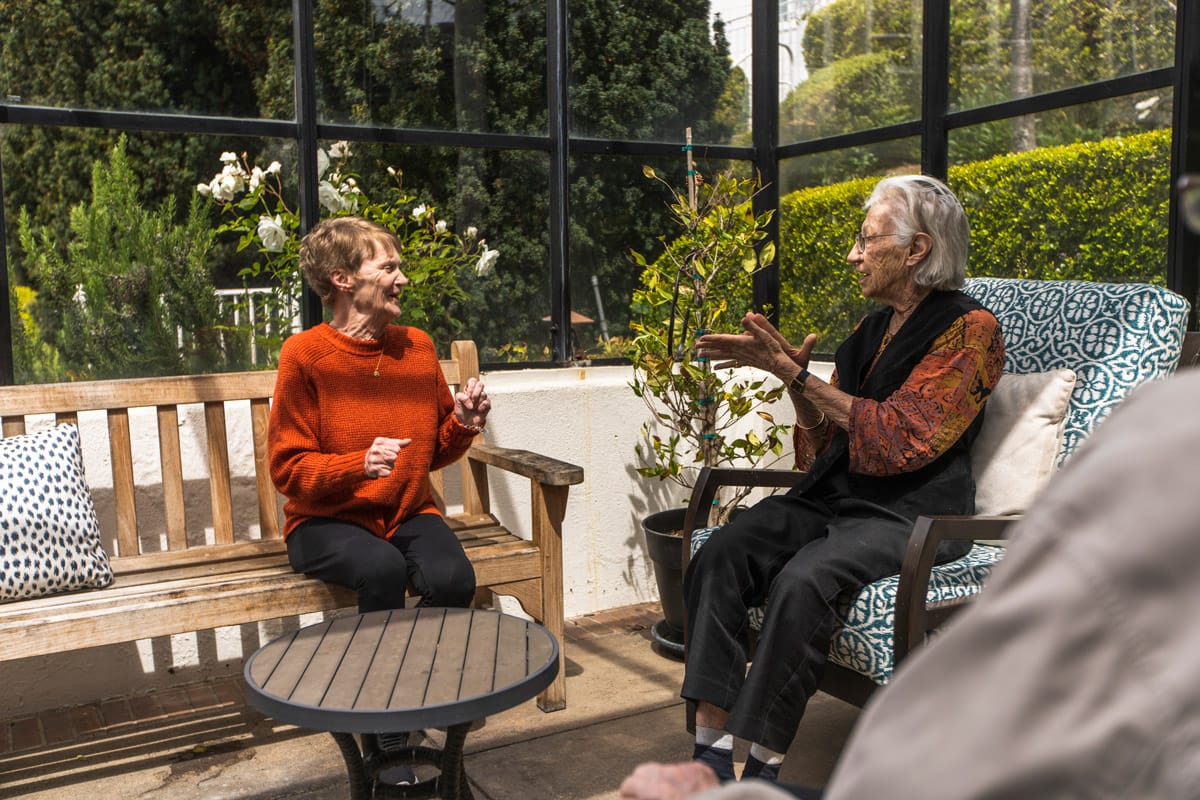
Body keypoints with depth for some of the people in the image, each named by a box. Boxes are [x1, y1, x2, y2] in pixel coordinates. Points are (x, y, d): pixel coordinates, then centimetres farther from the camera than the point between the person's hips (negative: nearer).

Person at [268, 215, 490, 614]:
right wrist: (361, 464, -25)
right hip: (327, 521, -3)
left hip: (408, 515, 4)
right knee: (382, 567, -34)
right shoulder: (304, 354, -8)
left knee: (453, 579, -26)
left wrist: (463, 424, -6)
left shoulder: (417, 345, 6)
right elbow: (288, 470, -9)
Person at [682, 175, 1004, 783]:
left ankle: (762, 768, -23)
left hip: (910, 512, -7)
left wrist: (797, 374, -14)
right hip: (833, 496, 7)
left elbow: (903, 439, -15)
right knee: (717, 558, -19)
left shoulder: (970, 329, -3)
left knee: (802, 582, -34)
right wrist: (792, 373, 1)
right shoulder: (871, 329, 18)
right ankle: (711, 753, -21)